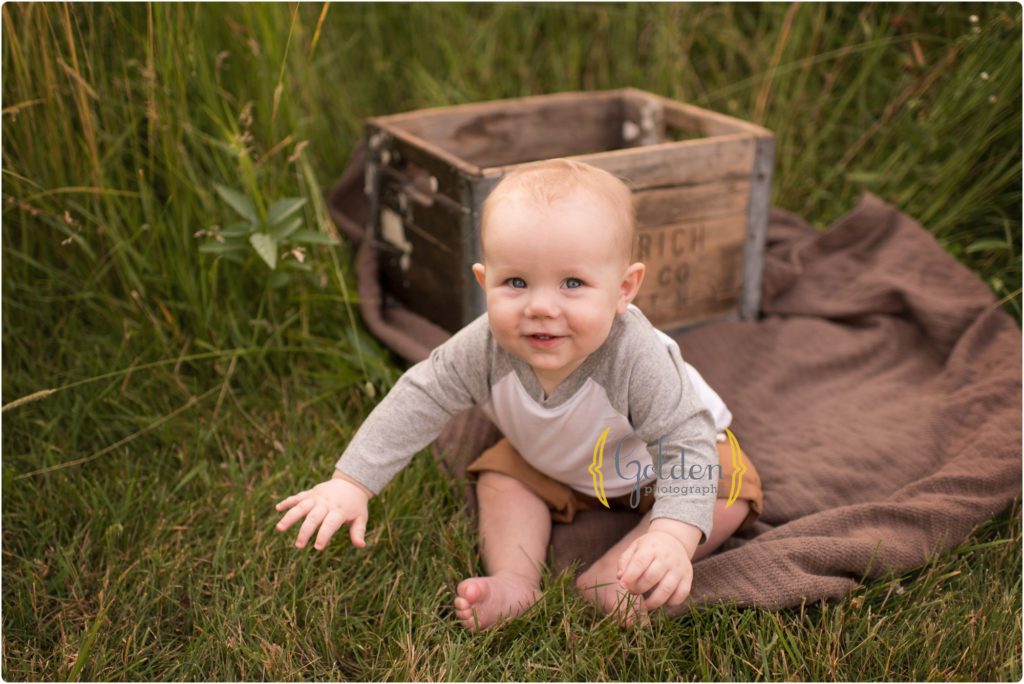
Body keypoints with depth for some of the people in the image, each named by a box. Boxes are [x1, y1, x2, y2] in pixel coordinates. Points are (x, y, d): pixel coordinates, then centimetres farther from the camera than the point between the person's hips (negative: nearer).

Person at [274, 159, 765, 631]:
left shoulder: (635, 357, -44)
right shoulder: (484, 348, -33)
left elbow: (688, 445, -44)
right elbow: (417, 401, -24)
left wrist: (674, 538, -62)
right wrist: (350, 483, -29)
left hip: (655, 457, -3)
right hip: (556, 464, 4)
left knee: (729, 498, -21)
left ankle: (603, 581, -23)